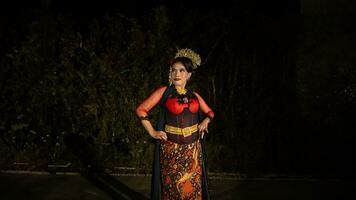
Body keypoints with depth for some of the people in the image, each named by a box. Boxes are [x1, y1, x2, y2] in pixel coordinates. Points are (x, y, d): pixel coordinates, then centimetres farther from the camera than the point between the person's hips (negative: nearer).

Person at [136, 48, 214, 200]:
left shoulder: (194, 96, 8)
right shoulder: (164, 92, -3)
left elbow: (209, 112, 22)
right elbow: (141, 110, -4)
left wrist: (206, 120, 2)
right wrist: (152, 132, -7)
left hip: (193, 149, 3)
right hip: (171, 148, -3)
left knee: (193, 187, 7)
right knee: (172, 188, 5)